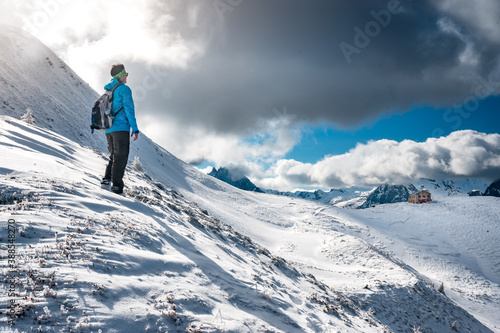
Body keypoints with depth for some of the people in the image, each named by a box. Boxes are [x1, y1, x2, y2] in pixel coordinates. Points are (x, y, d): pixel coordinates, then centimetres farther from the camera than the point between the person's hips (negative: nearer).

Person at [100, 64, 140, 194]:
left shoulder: (108, 90, 19)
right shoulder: (124, 89, -6)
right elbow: (129, 109, -12)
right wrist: (135, 129, -10)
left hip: (108, 129, 8)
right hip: (121, 128, -8)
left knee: (114, 156, 18)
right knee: (121, 157, -6)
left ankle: (107, 178, 6)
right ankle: (117, 186, -10)